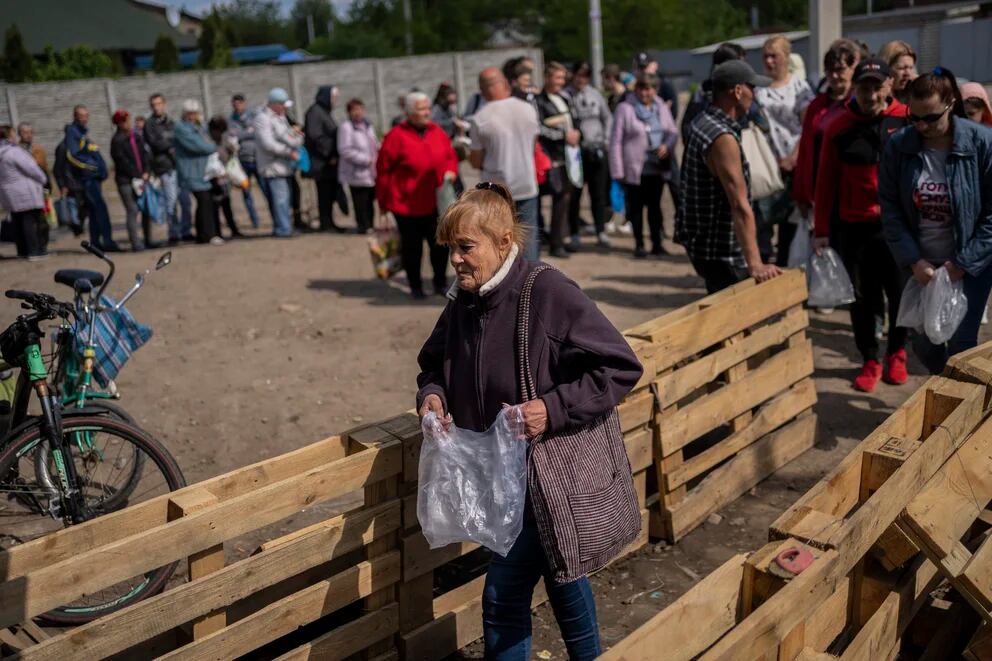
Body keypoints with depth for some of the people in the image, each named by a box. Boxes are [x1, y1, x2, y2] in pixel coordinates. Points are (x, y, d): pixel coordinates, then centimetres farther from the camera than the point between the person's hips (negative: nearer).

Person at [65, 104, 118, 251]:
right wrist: (91, 166, -17)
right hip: (87, 177, -9)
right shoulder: (72, 132, -6)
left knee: (94, 209, 12)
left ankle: (95, 242, 17)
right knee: (100, 207, -15)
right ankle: (107, 241, -19)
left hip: (94, 176, 9)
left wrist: (102, 167, 11)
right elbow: (72, 156, -15)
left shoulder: (85, 131, 20)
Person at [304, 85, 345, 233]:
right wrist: (329, 155, -17)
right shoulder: (315, 112, -11)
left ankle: (329, 222, 16)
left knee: (330, 193, 10)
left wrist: (334, 155, 13)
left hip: (330, 161, 9)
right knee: (324, 193, -5)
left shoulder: (325, 112, 19)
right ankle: (325, 223, 0)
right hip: (321, 162, -9)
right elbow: (315, 136, -19)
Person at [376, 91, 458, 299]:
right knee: (412, 247, 6)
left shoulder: (437, 132, 5)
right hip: (406, 204, -4)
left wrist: (450, 171, -6)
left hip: (435, 202, 4)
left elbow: (450, 156, 17)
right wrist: (383, 201, -2)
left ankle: (440, 283, 22)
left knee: (440, 244, 6)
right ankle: (415, 287, 21)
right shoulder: (397, 135, -10)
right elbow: (383, 169, -6)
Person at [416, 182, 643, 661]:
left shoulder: (550, 293, -21)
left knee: (503, 593, -4)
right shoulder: (462, 304, 0)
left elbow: (621, 367, -19)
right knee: (558, 574, 24)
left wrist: (554, 409, -27)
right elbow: (433, 363, 17)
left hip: (555, 472, -7)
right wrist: (432, 394, -6)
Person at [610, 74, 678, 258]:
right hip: (634, 167, -4)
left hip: (658, 167, 4)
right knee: (636, 206, 2)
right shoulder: (625, 109, -3)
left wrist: (667, 145, -11)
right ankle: (639, 244, 12)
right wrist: (618, 171, -10)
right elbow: (616, 141, -5)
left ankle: (657, 243, 19)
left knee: (655, 205, 10)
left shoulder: (662, 108, 10)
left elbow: (673, 131, 13)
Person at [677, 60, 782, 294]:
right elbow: (740, 205, -30)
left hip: (702, 239, 10)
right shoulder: (723, 138, -24)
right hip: (719, 250, -10)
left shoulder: (702, 122, 7)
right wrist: (755, 264, -33)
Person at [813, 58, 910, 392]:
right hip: (855, 227, 0)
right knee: (863, 298, 7)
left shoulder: (907, 120, -2)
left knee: (901, 293, 9)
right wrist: (821, 230, -1)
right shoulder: (839, 128, -2)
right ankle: (870, 360, 24)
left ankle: (897, 353, 33)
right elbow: (825, 180, 0)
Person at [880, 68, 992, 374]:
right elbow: (890, 209, -4)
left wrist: (964, 263, -15)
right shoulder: (898, 145, -7)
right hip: (921, 264, 3)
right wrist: (912, 260, -11)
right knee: (923, 343, 10)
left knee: (960, 346, -1)